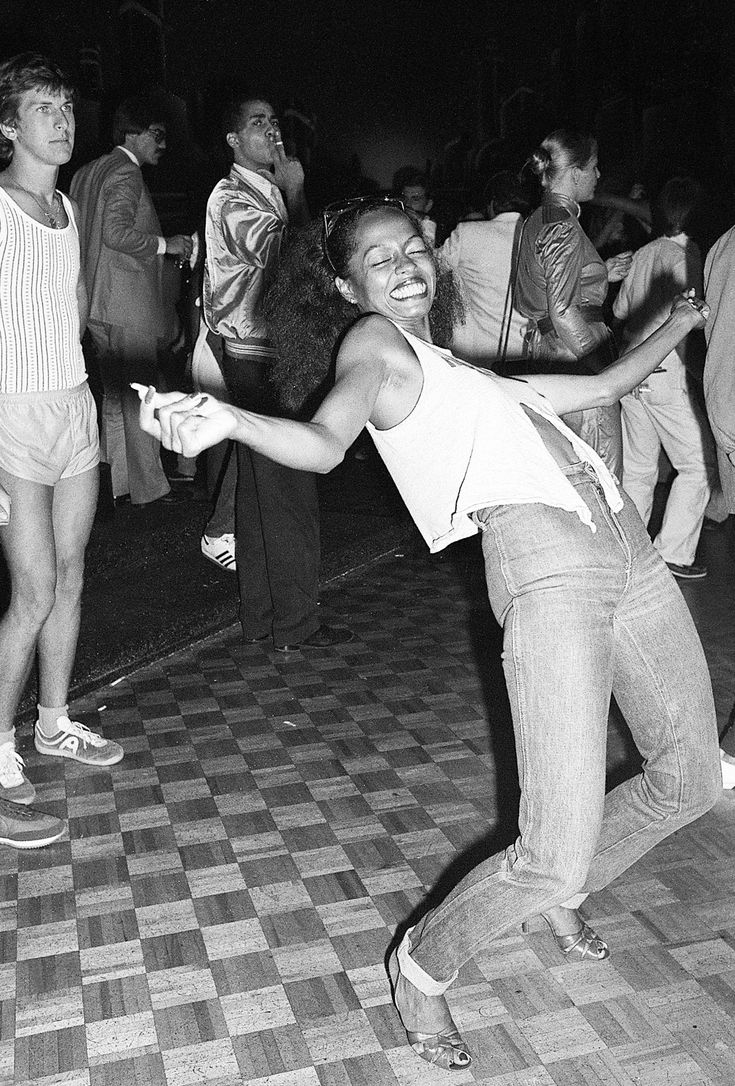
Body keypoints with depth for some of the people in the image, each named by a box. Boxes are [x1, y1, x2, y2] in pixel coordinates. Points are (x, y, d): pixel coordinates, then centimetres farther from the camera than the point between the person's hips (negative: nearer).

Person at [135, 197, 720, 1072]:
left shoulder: (459, 367, 28)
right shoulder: (374, 340, 6)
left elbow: (602, 387, 36)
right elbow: (326, 442, -15)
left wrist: (679, 322, 46)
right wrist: (228, 420, -34)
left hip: (625, 543, 9)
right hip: (543, 563, -9)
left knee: (690, 781, 17)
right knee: (557, 857, -14)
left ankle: (560, 893, 42)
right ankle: (423, 967, 16)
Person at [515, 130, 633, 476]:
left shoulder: (538, 219, 14)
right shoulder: (563, 227, -15)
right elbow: (563, 312, -22)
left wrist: (601, 274, 20)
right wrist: (609, 374, -20)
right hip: (577, 357, -10)